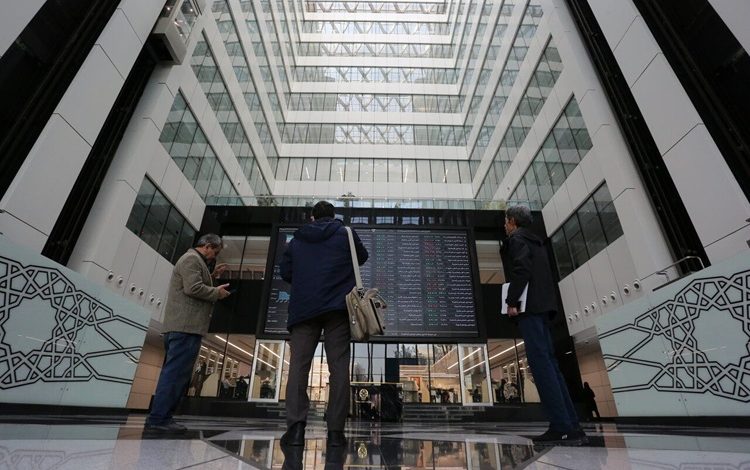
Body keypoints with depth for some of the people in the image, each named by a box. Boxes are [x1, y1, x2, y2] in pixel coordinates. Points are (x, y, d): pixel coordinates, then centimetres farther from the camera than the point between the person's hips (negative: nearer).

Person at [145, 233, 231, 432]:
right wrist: (217, 292, -8)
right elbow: (193, 288, -20)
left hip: (182, 326, 11)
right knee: (176, 373, -9)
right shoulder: (192, 259, -8)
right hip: (186, 326, -11)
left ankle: (160, 417, 17)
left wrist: (212, 276, 19)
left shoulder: (194, 260, 25)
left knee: (173, 373, 12)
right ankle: (159, 418, -7)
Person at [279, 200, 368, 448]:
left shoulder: (297, 240, 14)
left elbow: (285, 272, 15)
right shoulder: (346, 233, 9)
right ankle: (335, 430, -1)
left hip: (304, 307, 1)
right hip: (338, 306, -1)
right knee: (338, 365, 0)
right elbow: (362, 257, 22)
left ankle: (296, 425, -11)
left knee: (299, 363, 0)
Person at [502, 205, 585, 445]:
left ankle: (561, 427, -11)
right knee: (548, 363, 8)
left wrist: (512, 302, -15)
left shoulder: (516, 239, -1)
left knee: (540, 362, -11)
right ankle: (571, 425, 9)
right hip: (542, 305, 9)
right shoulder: (535, 242, 26)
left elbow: (521, 269, -16)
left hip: (529, 307, -9)